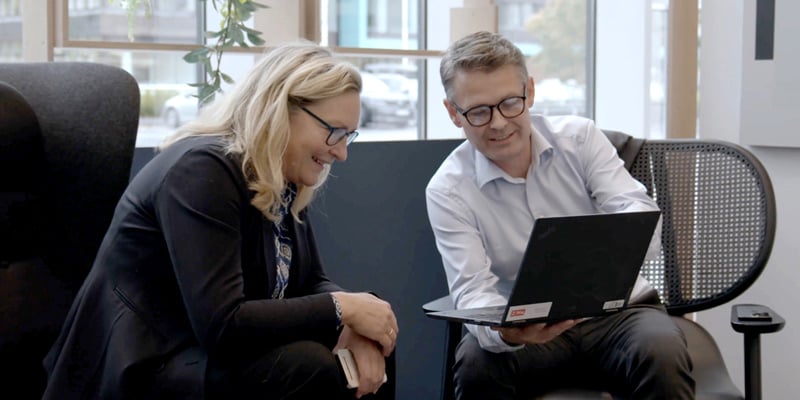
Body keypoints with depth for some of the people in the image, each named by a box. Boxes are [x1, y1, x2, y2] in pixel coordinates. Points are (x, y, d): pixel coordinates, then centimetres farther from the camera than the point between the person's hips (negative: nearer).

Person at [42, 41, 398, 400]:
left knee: (371, 350, -4)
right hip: (146, 371, -9)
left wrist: (352, 326, -11)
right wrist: (342, 309, -22)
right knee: (306, 367, -29)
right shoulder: (203, 170, -22)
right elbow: (221, 326, -30)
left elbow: (310, 283, 11)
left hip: (214, 356, 9)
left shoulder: (283, 182, 4)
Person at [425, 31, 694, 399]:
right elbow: (471, 290, -16)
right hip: (531, 329, -1)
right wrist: (504, 332, -40)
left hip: (617, 309, 1)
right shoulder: (448, 191, -6)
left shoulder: (581, 137, -2)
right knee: (477, 365, -32)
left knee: (663, 353, -31)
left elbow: (643, 218, -14)